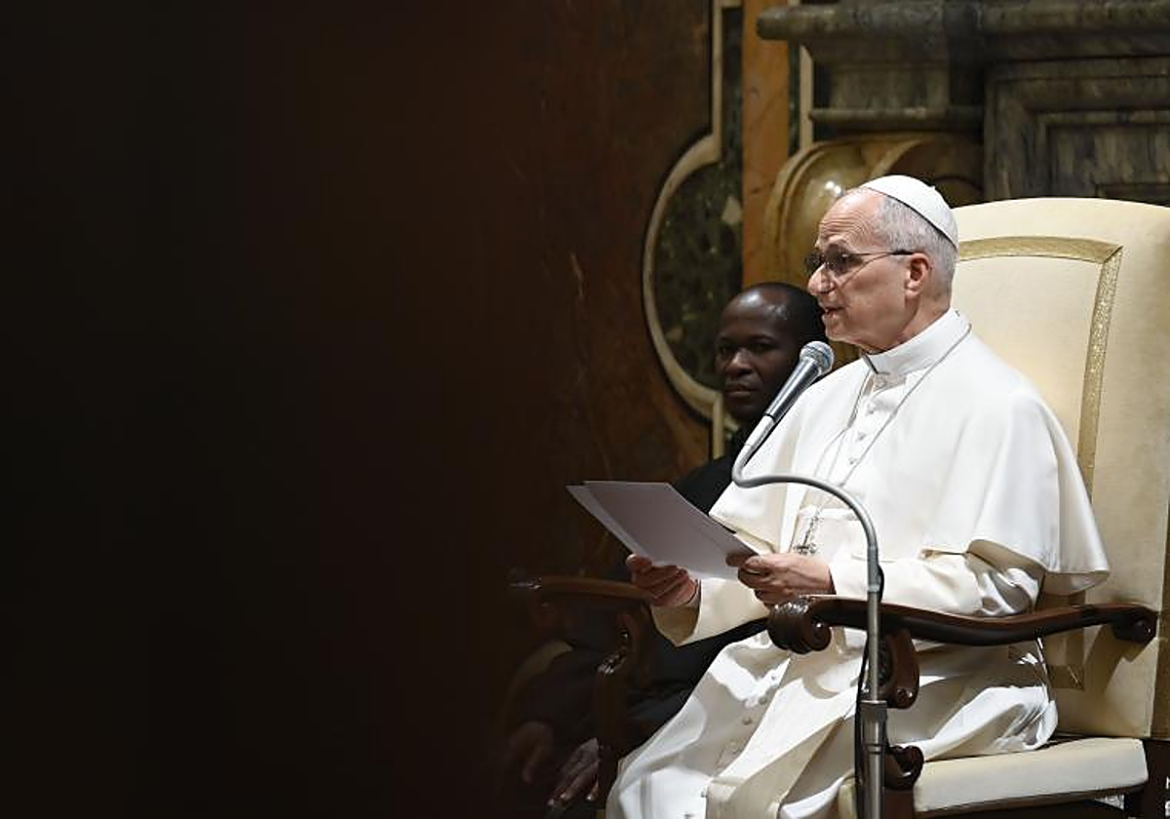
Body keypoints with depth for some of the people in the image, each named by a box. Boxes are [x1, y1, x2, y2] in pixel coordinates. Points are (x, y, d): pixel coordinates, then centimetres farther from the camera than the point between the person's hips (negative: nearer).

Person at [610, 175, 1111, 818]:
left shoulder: (996, 406, -5)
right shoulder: (826, 398, 21)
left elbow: (996, 585, -15)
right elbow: (744, 537, 16)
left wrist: (832, 582, -20)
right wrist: (688, 588, -7)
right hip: (795, 664, 7)